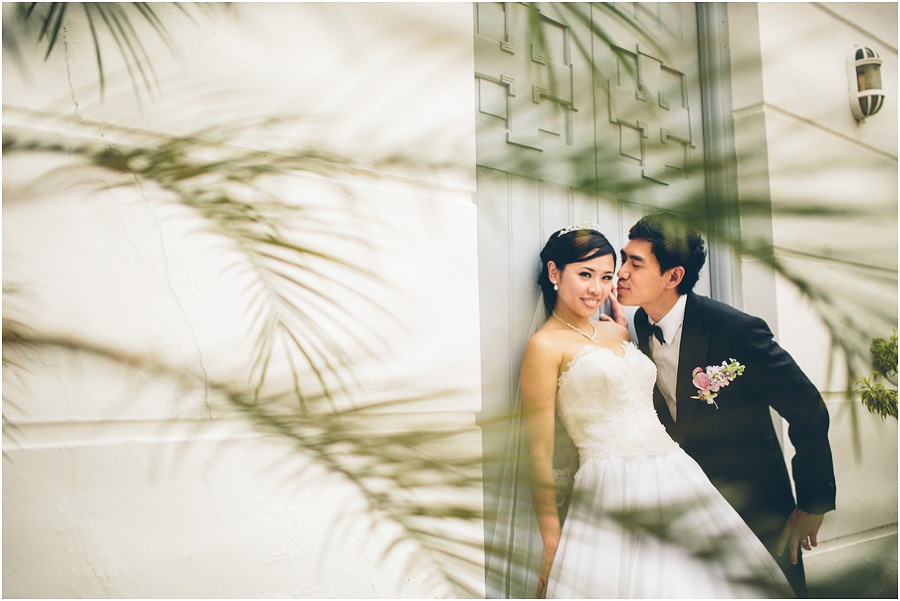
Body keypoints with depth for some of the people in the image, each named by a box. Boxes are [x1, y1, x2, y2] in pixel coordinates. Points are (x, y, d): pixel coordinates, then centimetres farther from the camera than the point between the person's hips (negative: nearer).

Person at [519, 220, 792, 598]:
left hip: (678, 478, 7)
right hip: (613, 493, -7)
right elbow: (540, 453, -8)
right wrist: (552, 543, -8)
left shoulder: (617, 331, 15)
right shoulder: (545, 345, -6)